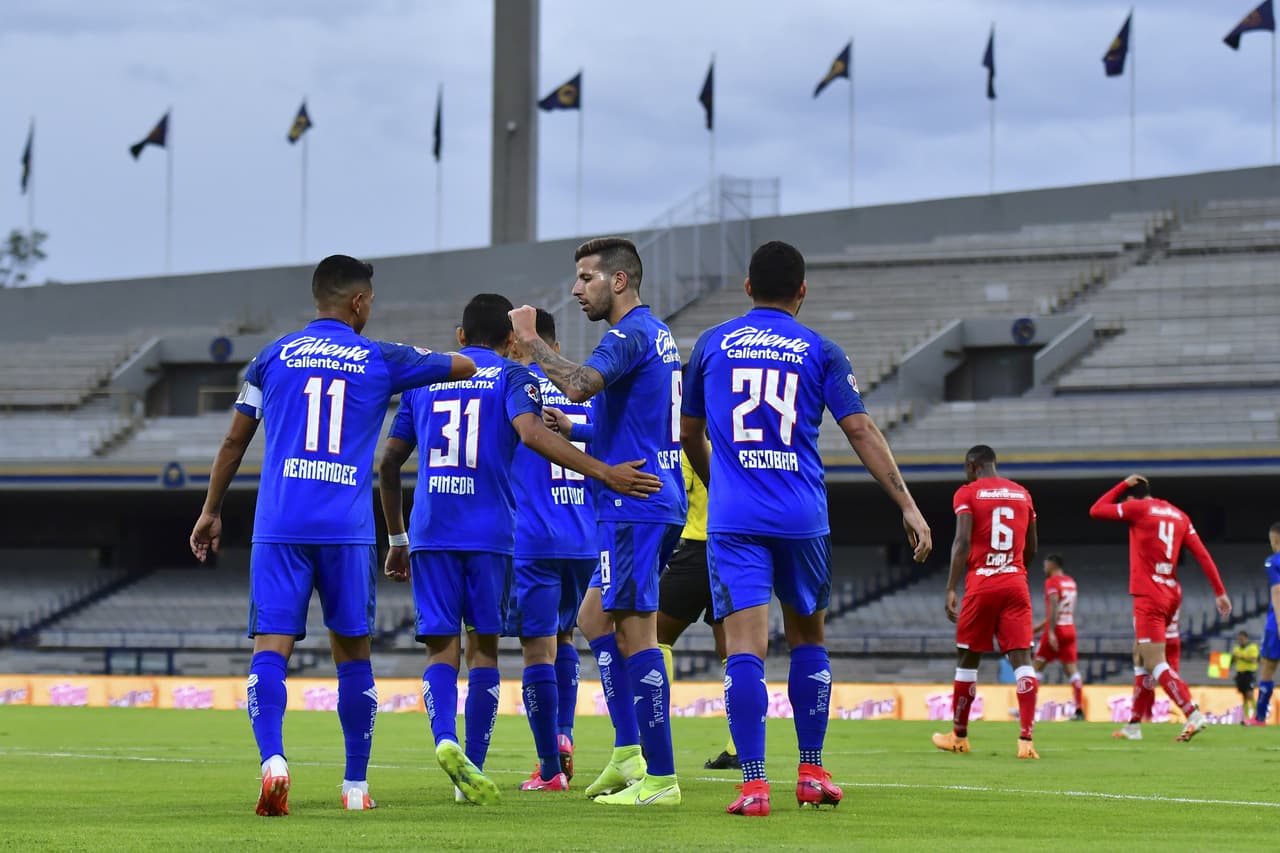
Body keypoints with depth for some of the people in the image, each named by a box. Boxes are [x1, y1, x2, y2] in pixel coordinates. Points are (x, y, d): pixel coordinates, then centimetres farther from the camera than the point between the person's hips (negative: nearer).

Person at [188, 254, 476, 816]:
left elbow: (234, 441, 13)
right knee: (352, 652, 12)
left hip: (278, 527, 0)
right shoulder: (381, 361, 6)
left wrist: (210, 511, 23)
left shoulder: (273, 357, 9)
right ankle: (356, 784, 17)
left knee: (271, 649, -5)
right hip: (347, 531, 0)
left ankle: (272, 759, -29)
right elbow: (463, 366, 19)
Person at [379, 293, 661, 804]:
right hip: (489, 532, -2)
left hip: (429, 533, 2)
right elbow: (531, 433, -16)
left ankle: (445, 739, -26)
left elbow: (388, 463, 18)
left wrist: (397, 540, 27)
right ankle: (473, 770, 2)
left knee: (442, 647, 1)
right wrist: (605, 473, -21)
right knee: (483, 645, 8)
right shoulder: (512, 377, 5)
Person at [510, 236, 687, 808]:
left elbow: (579, 384, -31)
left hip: (635, 504, -11)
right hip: (657, 501, 11)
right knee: (595, 618, 16)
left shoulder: (630, 335, -13)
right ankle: (628, 754, 13)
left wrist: (531, 340, -19)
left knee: (635, 633, -9)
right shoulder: (657, 334, 19)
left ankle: (660, 778, -8)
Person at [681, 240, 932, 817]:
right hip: (802, 520, 0)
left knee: (744, 648, -7)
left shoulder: (712, 344, 9)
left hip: (732, 518, 0)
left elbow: (689, 434, 19)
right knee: (808, 639, 18)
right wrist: (908, 506, 0)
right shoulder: (820, 352, 5)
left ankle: (754, 784, -16)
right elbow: (861, 431, -2)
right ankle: (812, 773, 19)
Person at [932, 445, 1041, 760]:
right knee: (1021, 658, -5)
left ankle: (959, 735, 22)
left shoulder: (968, 493, 0)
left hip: (981, 584, -3)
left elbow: (962, 541, -11)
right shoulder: (1022, 494, 13)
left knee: (967, 659, 11)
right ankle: (1026, 739, -17)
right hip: (1016, 584, 3)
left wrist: (951, 589, -11)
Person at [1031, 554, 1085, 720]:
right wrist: (1041, 626, 28)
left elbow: (1054, 606, -19)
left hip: (1056, 630, -7)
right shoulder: (1070, 582, 16)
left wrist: (1051, 632, -24)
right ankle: (1079, 709, -7)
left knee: (1036, 666, 2)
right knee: (1071, 668, 1)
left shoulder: (1052, 582, -8)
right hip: (1070, 628, 7)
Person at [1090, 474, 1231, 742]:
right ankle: (1133, 725, 22)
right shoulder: (1178, 515, 11)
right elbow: (1202, 555, 7)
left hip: (1149, 596, -8)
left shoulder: (1138, 508, -6)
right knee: (1142, 658, 18)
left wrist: (1123, 484, 13)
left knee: (1155, 662, -12)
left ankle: (1193, 715, -25)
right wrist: (1220, 592, 9)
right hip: (1172, 594, 8)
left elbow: (1096, 511, 5)